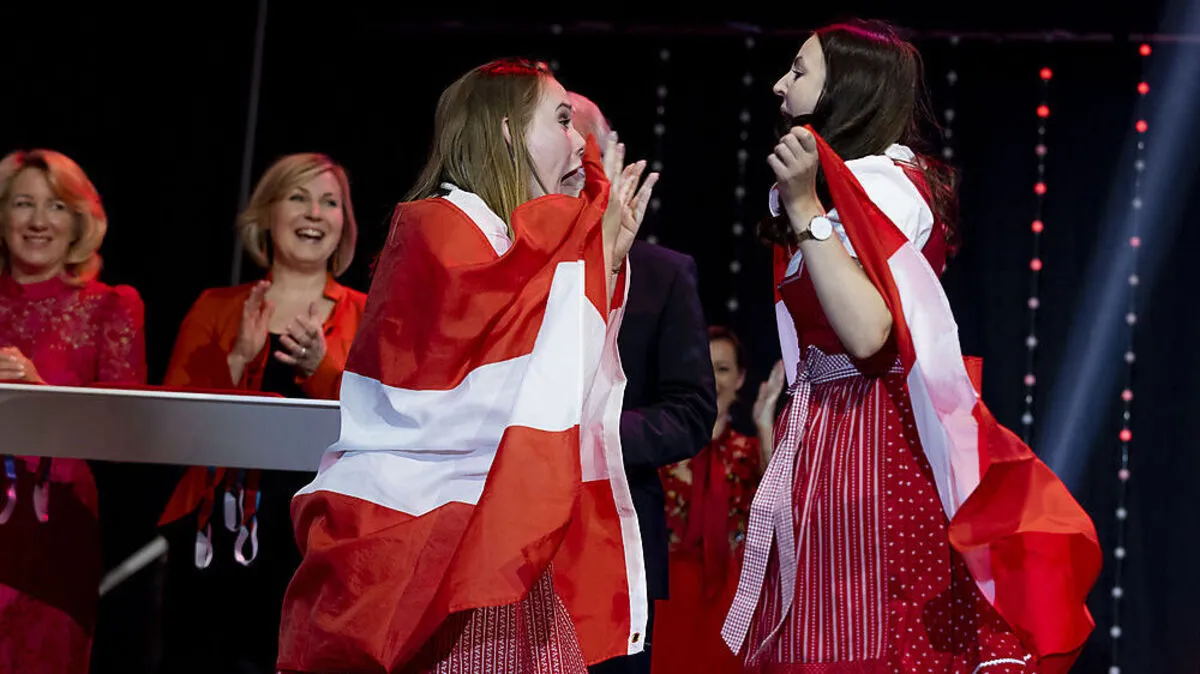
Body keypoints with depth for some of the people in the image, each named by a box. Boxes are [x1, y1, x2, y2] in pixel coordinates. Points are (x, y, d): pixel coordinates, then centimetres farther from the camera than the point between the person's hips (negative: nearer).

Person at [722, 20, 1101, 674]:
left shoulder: (881, 184, -8)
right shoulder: (867, 183, 23)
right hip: (827, 441, 10)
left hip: (864, 450, -10)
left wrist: (804, 209, -22)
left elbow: (866, 333, -23)